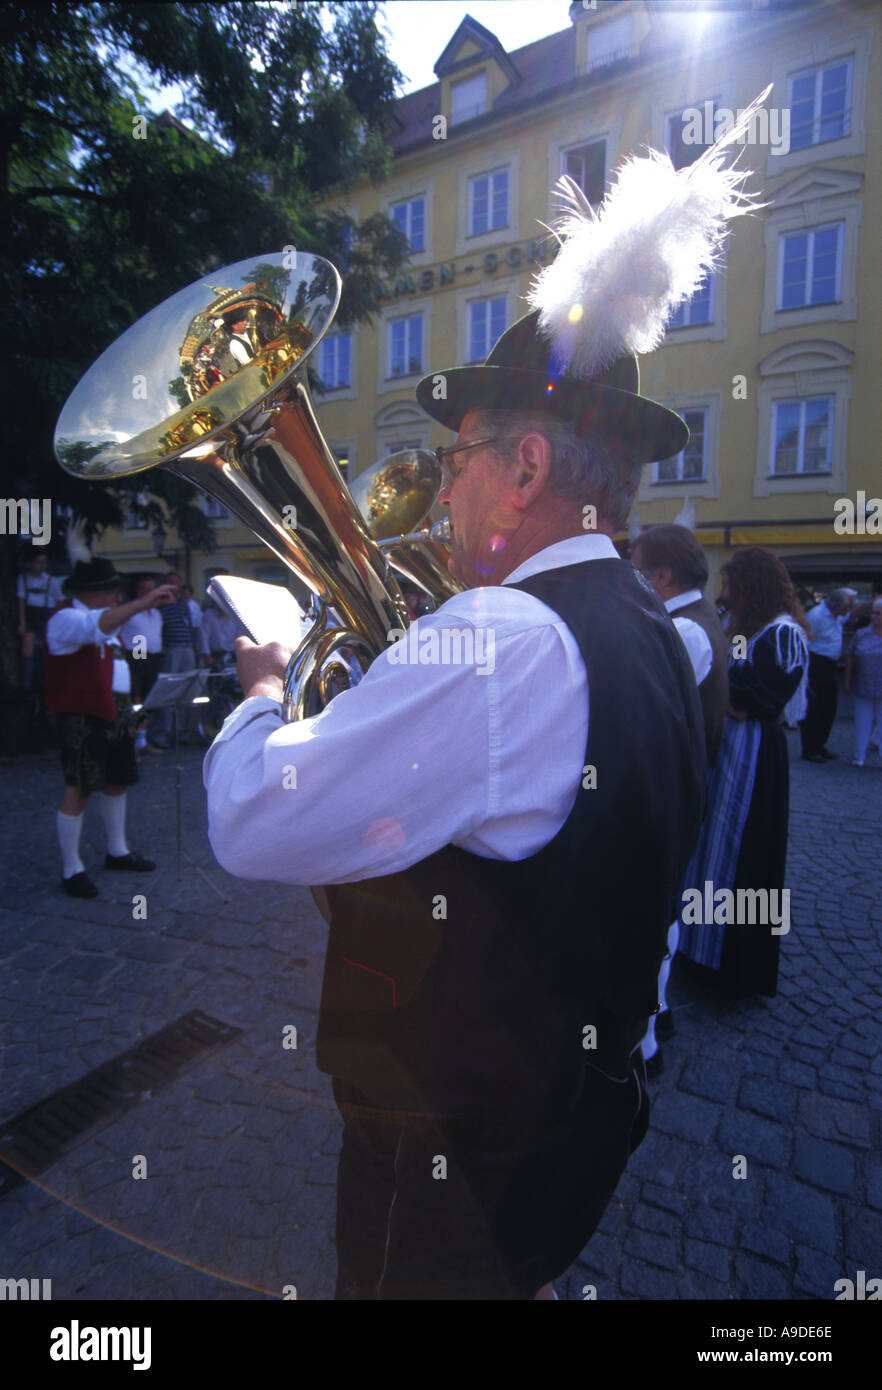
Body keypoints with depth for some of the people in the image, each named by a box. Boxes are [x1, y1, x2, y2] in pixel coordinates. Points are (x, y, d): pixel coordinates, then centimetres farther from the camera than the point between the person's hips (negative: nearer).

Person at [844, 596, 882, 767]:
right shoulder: (862, 635, 5)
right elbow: (850, 659, 10)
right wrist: (847, 682, 8)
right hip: (863, 689, 2)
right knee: (862, 722, 9)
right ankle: (859, 756, 18)